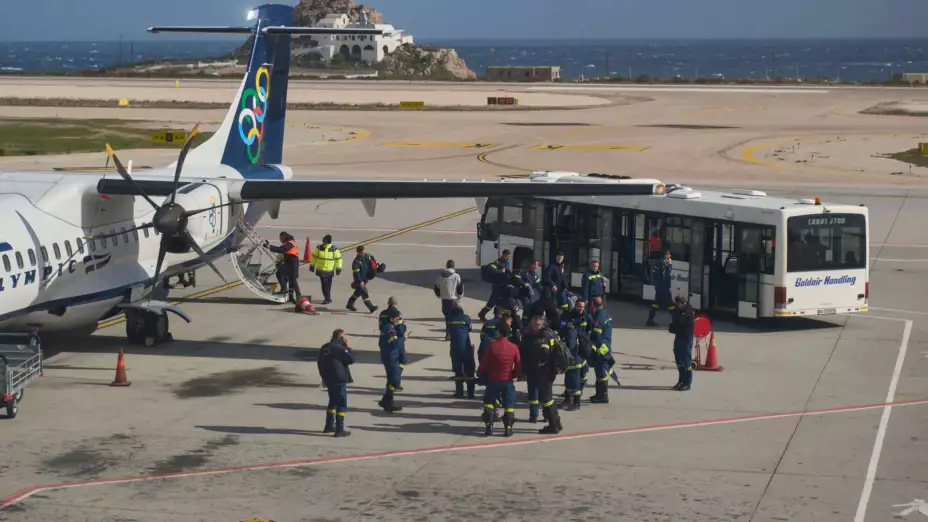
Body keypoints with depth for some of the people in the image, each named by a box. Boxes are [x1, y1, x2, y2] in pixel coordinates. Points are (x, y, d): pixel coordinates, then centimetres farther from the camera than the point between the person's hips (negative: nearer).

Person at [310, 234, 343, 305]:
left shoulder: (334, 249, -6)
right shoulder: (319, 248, -3)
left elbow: (338, 258, 3)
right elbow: (313, 256, 9)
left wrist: (338, 269, 3)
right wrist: (312, 266, 12)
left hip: (330, 271, 0)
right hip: (321, 270, 0)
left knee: (328, 285, 10)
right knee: (324, 284, -5)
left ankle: (327, 298, 23)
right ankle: (327, 298, 1)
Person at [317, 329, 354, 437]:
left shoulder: (324, 348, 10)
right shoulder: (340, 348, -15)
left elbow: (320, 363, 16)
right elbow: (351, 360, -13)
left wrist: (324, 376, 23)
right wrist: (348, 349, -1)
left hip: (328, 380, 8)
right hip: (339, 380, -8)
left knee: (333, 402, 23)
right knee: (342, 404, -4)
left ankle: (329, 425, 29)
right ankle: (339, 430, -7)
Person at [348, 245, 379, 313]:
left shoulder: (363, 259, 9)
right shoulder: (356, 261, -19)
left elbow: (367, 269, 21)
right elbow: (356, 273, -21)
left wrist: (368, 277, 19)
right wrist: (360, 281, -23)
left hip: (364, 279, 10)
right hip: (359, 280, -10)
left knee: (358, 293, 19)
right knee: (365, 294, -8)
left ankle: (349, 305, 33)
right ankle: (371, 308, -9)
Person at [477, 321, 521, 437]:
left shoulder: (492, 346, -13)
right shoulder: (514, 348, -7)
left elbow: (483, 363, -6)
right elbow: (518, 366, -1)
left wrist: (480, 373, 13)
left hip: (493, 380, -1)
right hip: (508, 381, 1)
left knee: (488, 402, 14)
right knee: (509, 404, 10)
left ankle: (489, 427, 7)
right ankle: (508, 428, 5)